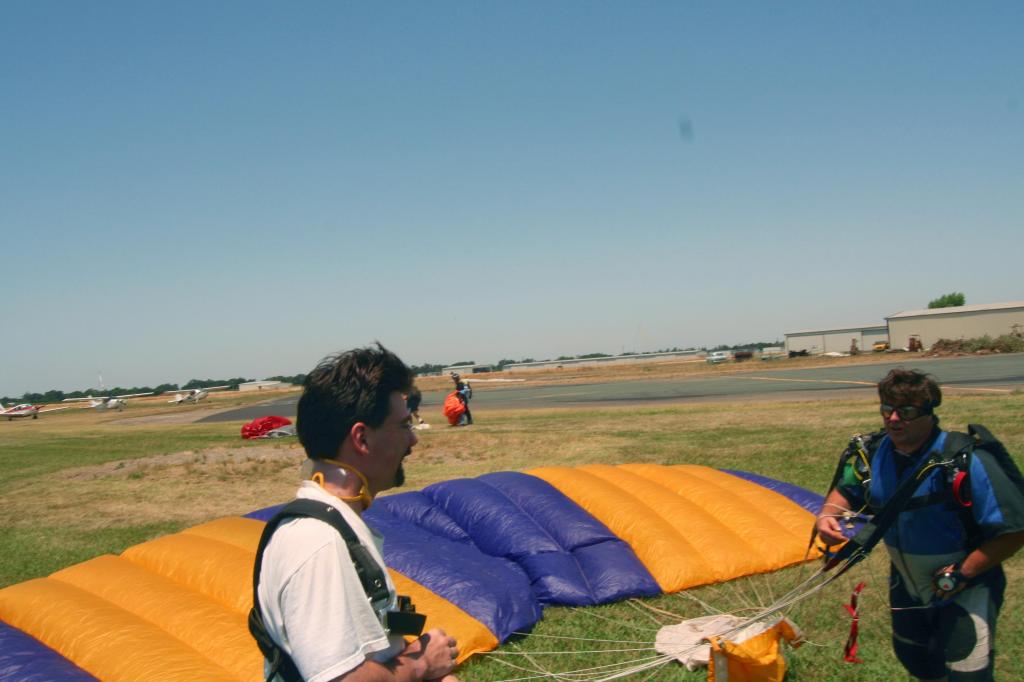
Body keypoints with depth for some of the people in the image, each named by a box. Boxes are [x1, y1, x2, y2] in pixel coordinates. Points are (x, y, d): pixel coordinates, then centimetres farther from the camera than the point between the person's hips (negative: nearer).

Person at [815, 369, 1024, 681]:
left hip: (967, 588, -6)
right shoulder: (875, 453, -11)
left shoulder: (965, 461, -30)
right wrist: (828, 515, -15)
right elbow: (847, 490, 7)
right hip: (907, 584, 6)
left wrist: (960, 574, -27)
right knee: (914, 657, 24)